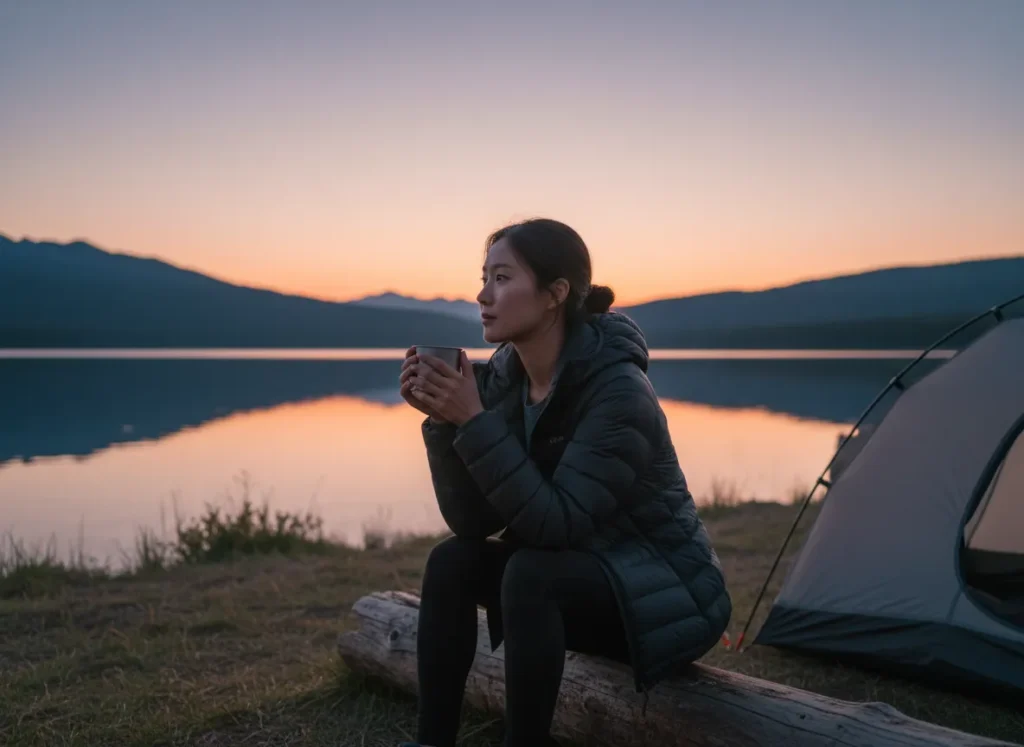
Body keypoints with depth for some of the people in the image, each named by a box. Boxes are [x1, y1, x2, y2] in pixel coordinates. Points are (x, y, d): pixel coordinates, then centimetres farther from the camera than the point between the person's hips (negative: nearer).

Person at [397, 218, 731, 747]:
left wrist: (475, 421, -34)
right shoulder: (504, 376, -5)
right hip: (580, 575, 7)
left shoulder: (617, 390, -26)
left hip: (669, 596, -7)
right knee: (451, 562, -12)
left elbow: (557, 524, -32)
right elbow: (470, 522, -9)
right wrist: (443, 420, -22)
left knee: (531, 574, -31)